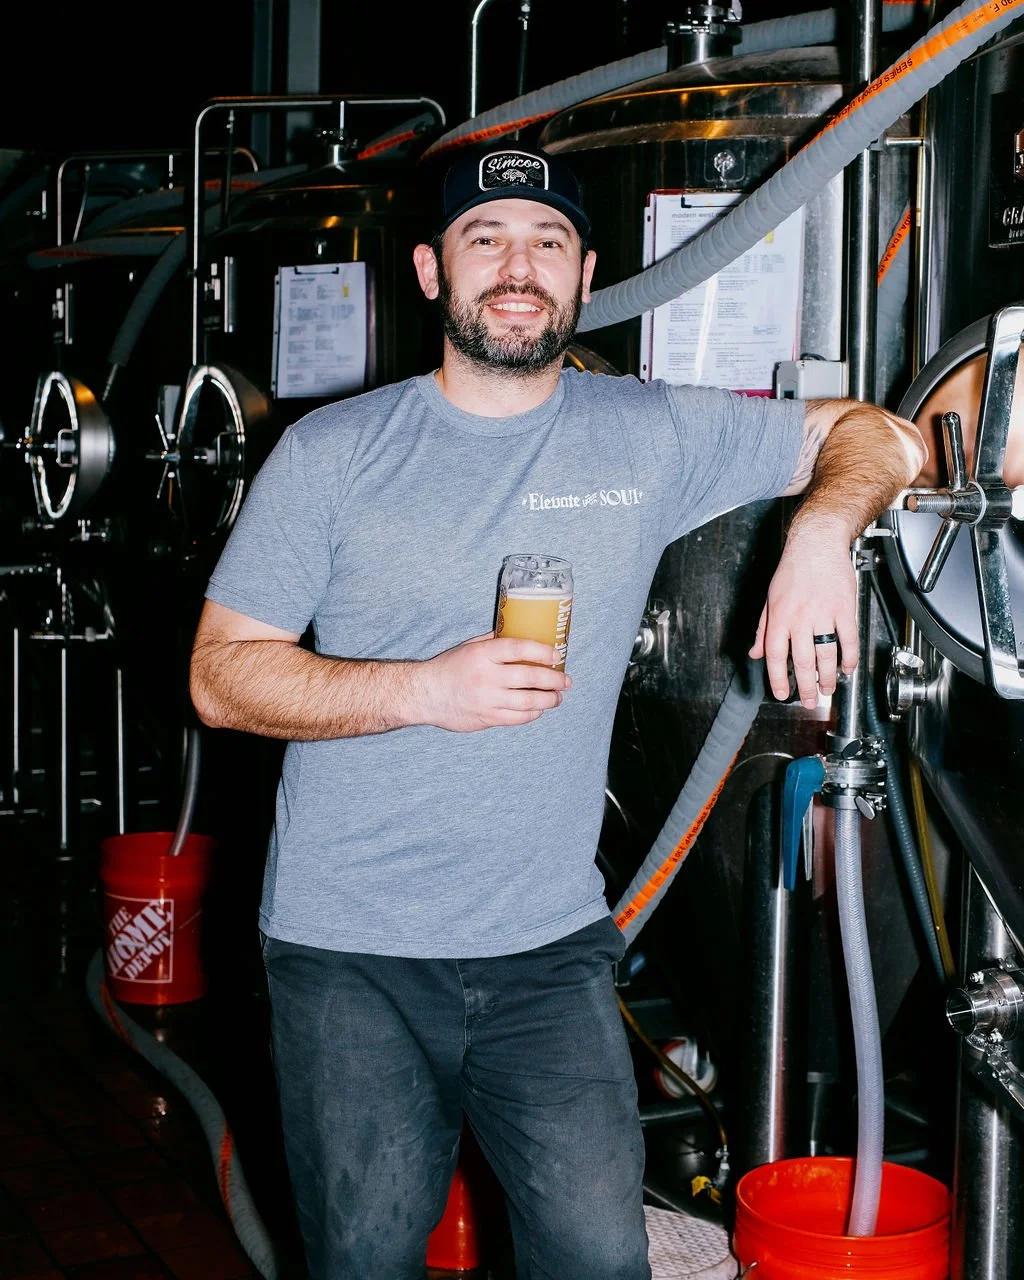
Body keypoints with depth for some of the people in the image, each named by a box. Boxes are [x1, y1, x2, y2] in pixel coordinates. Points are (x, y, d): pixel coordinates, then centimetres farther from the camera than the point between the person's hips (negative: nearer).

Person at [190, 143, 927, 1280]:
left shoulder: (650, 436, 2)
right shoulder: (331, 452, -1)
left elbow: (878, 436, 12)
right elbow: (222, 675, -3)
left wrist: (821, 532, -11)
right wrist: (427, 687, -16)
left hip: (550, 945, 1)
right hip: (347, 949, -1)